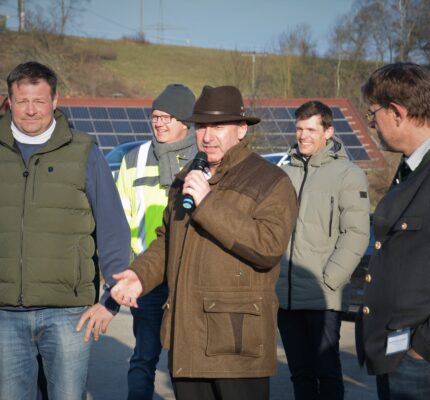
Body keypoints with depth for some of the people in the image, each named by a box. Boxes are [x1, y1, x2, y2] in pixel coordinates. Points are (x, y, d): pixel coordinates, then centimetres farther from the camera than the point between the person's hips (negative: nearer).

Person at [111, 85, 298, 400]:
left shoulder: (271, 181, -4)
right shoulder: (186, 178, 18)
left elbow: (269, 245, -20)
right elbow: (167, 240, 28)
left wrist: (207, 205, -20)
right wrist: (142, 275, 9)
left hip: (238, 341, -6)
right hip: (187, 339, 7)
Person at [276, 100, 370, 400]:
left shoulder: (347, 174, -4)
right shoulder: (287, 173, 14)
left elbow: (356, 234, -10)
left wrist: (328, 280, -15)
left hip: (323, 298, -6)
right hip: (285, 295, 6)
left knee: (327, 371, -1)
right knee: (300, 371, 13)